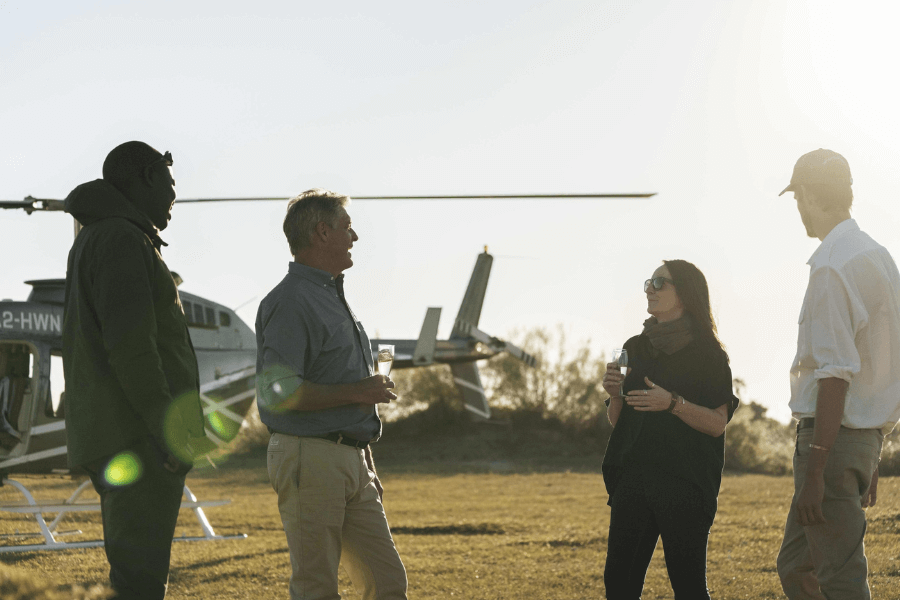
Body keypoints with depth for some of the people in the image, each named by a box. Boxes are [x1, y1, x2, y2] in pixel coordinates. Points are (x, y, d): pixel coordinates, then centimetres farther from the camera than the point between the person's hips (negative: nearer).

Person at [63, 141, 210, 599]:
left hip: (114, 439, 10)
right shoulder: (122, 240, -11)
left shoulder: (92, 243, 22)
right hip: (139, 438, -10)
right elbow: (129, 341, -22)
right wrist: (164, 423, -24)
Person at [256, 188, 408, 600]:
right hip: (310, 460, -9)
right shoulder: (291, 302, -12)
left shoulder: (336, 298, 20)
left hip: (351, 460, 9)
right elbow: (277, 391, -23)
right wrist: (356, 392, -16)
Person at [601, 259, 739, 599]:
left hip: (685, 484, -5)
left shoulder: (707, 353, 0)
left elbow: (717, 423, -6)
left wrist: (673, 403, -19)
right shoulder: (635, 349, 15)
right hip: (633, 479, 5)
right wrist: (615, 394, -2)